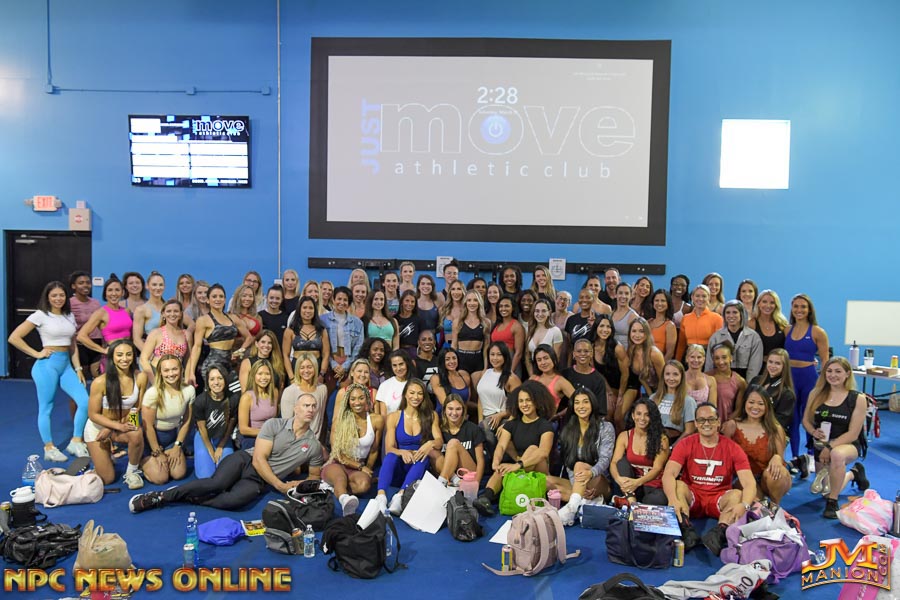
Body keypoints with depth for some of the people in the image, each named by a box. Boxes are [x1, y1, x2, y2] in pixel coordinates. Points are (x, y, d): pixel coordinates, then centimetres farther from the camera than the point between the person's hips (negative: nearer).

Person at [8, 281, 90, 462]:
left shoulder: (69, 316, 12)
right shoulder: (40, 315, -6)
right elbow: (14, 338, -9)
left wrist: (78, 368, 8)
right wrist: (36, 353, -10)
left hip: (66, 364, 6)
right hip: (47, 365, -5)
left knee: (85, 401, -5)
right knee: (46, 407, 3)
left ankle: (76, 442, 8)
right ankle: (49, 449, 15)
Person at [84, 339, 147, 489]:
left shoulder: (140, 377, -16)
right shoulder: (100, 382, -23)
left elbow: (137, 408, -6)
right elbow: (93, 414, -14)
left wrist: (111, 430, -16)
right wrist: (119, 426, -27)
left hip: (125, 425, 2)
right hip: (97, 427, -2)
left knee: (136, 434, -36)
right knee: (107, 479, -2)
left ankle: (132, 471, -8)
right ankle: (105, 455, 32)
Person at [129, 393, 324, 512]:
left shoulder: (314, 446, 4)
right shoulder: (274, 425, -3)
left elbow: (315, 476, 15)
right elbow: (258, 459, -9)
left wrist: (297, 484, -7)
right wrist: (280, 486, -14)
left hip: (258, 481, 1)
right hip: (244, 460, -1)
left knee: (235, 500, -33)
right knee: (217, 484, -33)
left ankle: (186, 498, -17)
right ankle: (160, 496, -19)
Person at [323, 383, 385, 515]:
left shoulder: (377, 420, 0)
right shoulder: (340, 420, -3)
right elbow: (337, 453, -3)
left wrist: (368, 469, 6)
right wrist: (360, 467, -7)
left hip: (361, 467, 2)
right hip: (337, 465, -2)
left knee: (364, 484, -38)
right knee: (340, 477, -42)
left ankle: (334, 489, -25)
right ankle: (344, 498, -70)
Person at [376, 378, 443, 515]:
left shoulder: (431, 416, 6)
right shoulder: (394, 417, 3)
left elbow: (439, 440, -6)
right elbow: (388, 448, -4)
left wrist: (431, 443, -31)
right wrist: (402, 452, -28)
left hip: (419, 466, 0)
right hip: (400, 464, 0)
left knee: (424, 456, -34)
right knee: (390, 456, -33)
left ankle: (400, 495, -51)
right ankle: (381, 496, -54)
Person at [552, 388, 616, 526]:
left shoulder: (605, 427, -1)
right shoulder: (567, 430, 9)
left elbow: (605, 460, -12)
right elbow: (568, 463, 3)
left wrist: (590, 473, -35)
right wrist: (577, 485, -18)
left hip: (600, 483, -4)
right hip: (575, 483, 4)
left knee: (580, 465, -34)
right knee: (547, 481, -22)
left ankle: (571, 509, -52)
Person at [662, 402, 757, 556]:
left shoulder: (732, 448, -5)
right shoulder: (685, 445, -5)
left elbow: (749, 483, -16)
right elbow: (668, 474, -19)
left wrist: (744, 505, -38)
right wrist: (673, 500, -39)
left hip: (719, 499, 0)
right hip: (692, 498, 0)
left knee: (737, 494, -28)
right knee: (677, 485, -28)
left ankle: (719, 533, -46)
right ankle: (687, 531, -42)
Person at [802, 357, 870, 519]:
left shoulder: (858, 399, -12)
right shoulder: (816, 394, -2)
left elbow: (853, 433, -14)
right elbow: (806, 420, 5)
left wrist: (830, 448, -23)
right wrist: (813, 431, -17)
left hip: (848, 445, -5)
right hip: (821, 446, 5)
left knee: (837, 454, -41)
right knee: (825, 490, 12)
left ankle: (832, 502, -22)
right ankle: (853, 473, 44)